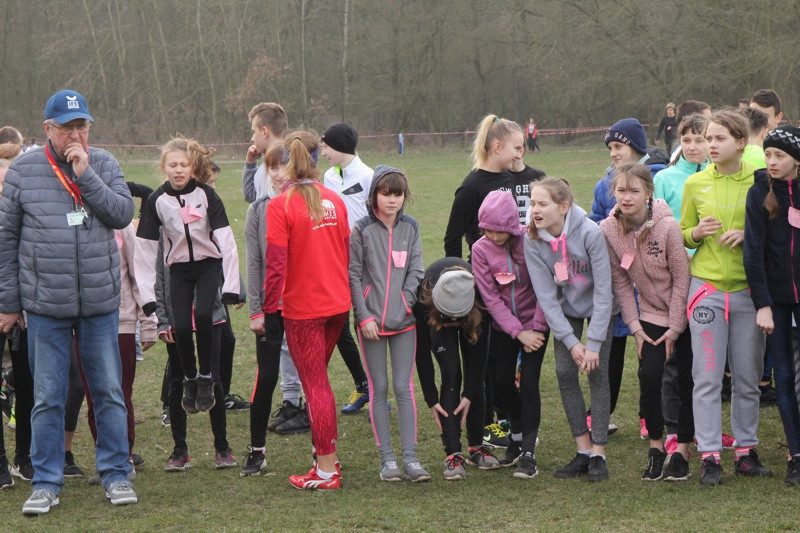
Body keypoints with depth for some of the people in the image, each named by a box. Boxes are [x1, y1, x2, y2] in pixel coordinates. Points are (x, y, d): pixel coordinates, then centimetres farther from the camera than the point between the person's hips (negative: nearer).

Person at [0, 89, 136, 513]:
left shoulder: (103, 164, 4)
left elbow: (123, 214, -9)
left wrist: (86, 175, -16)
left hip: (101, 303, 1)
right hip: (45, 304, -1)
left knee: (109, 391, 7)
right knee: (47, 397, 5)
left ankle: (116, 474, 19)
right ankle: (46, 482, 15)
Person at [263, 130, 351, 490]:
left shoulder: (281, 206, -13)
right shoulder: (334, 200, 4)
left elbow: (275, 264, -16)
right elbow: (346, 252, 10)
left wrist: (269, 310, -10)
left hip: (302, 308, -6)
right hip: (338, 304, 6)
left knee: (315, 384, 0)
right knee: (319, 379, 19)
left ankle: (326, 470, 4)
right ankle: (327, 456, 23)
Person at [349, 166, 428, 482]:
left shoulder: (411, 228, 7)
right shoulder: (362, 230, 0)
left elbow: (416, 270, 6)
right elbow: (354, 275, -1)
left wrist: (406, 302, -7)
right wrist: (364, 316, -8)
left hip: (404, 321, 2)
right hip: (371, 321, -1)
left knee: (404, 387, 0)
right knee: (379, 388, 2)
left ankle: (410, 457, 1)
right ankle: (387, 458, 7)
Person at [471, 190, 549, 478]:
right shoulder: (481, 249, -10)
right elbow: (491, 298, -11)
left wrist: (536, 328, -15)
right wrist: (519, 333, -17)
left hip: (534, 323, -3)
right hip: (503, 325, 3)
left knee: (528, 384, -10)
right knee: (501, 384, 5)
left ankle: (528, 453, -6)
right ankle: (519, 435, 31)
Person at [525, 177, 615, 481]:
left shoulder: (590, 233, -29)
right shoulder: (532, 240, -19)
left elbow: (603, 291, -25)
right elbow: (546, 296, -16)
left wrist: (594, 343, -25)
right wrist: (571, 342, -21)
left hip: (599, 308, -3)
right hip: (565, 310, 3)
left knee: (597, 373, -10)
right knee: (565, 372, -6)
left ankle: (598, 454, -4)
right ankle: (583, 451, 3)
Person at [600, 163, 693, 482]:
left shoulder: (668, 226, -21)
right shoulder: (609, 230, -10)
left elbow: (681, 277, -14)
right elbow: (621, 281, -1)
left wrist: (675, 327, -11)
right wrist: (635, 326, -5)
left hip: (684, 313, -3)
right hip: (650, 315, 3)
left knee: (686, 380, -1)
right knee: (648, 377, -9)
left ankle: (682, 451, 11)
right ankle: (655, 446, 7)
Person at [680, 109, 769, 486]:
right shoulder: (695, 184, 5)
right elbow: (683, 235, 14)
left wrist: (749, 235, -12)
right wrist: (697, 233, -9)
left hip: (748, 289, 0)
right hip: (707, 288, 0)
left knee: (748, 378, 7)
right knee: (707, 377, -1)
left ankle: (746, 451, 17)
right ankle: (709, 455, 3)